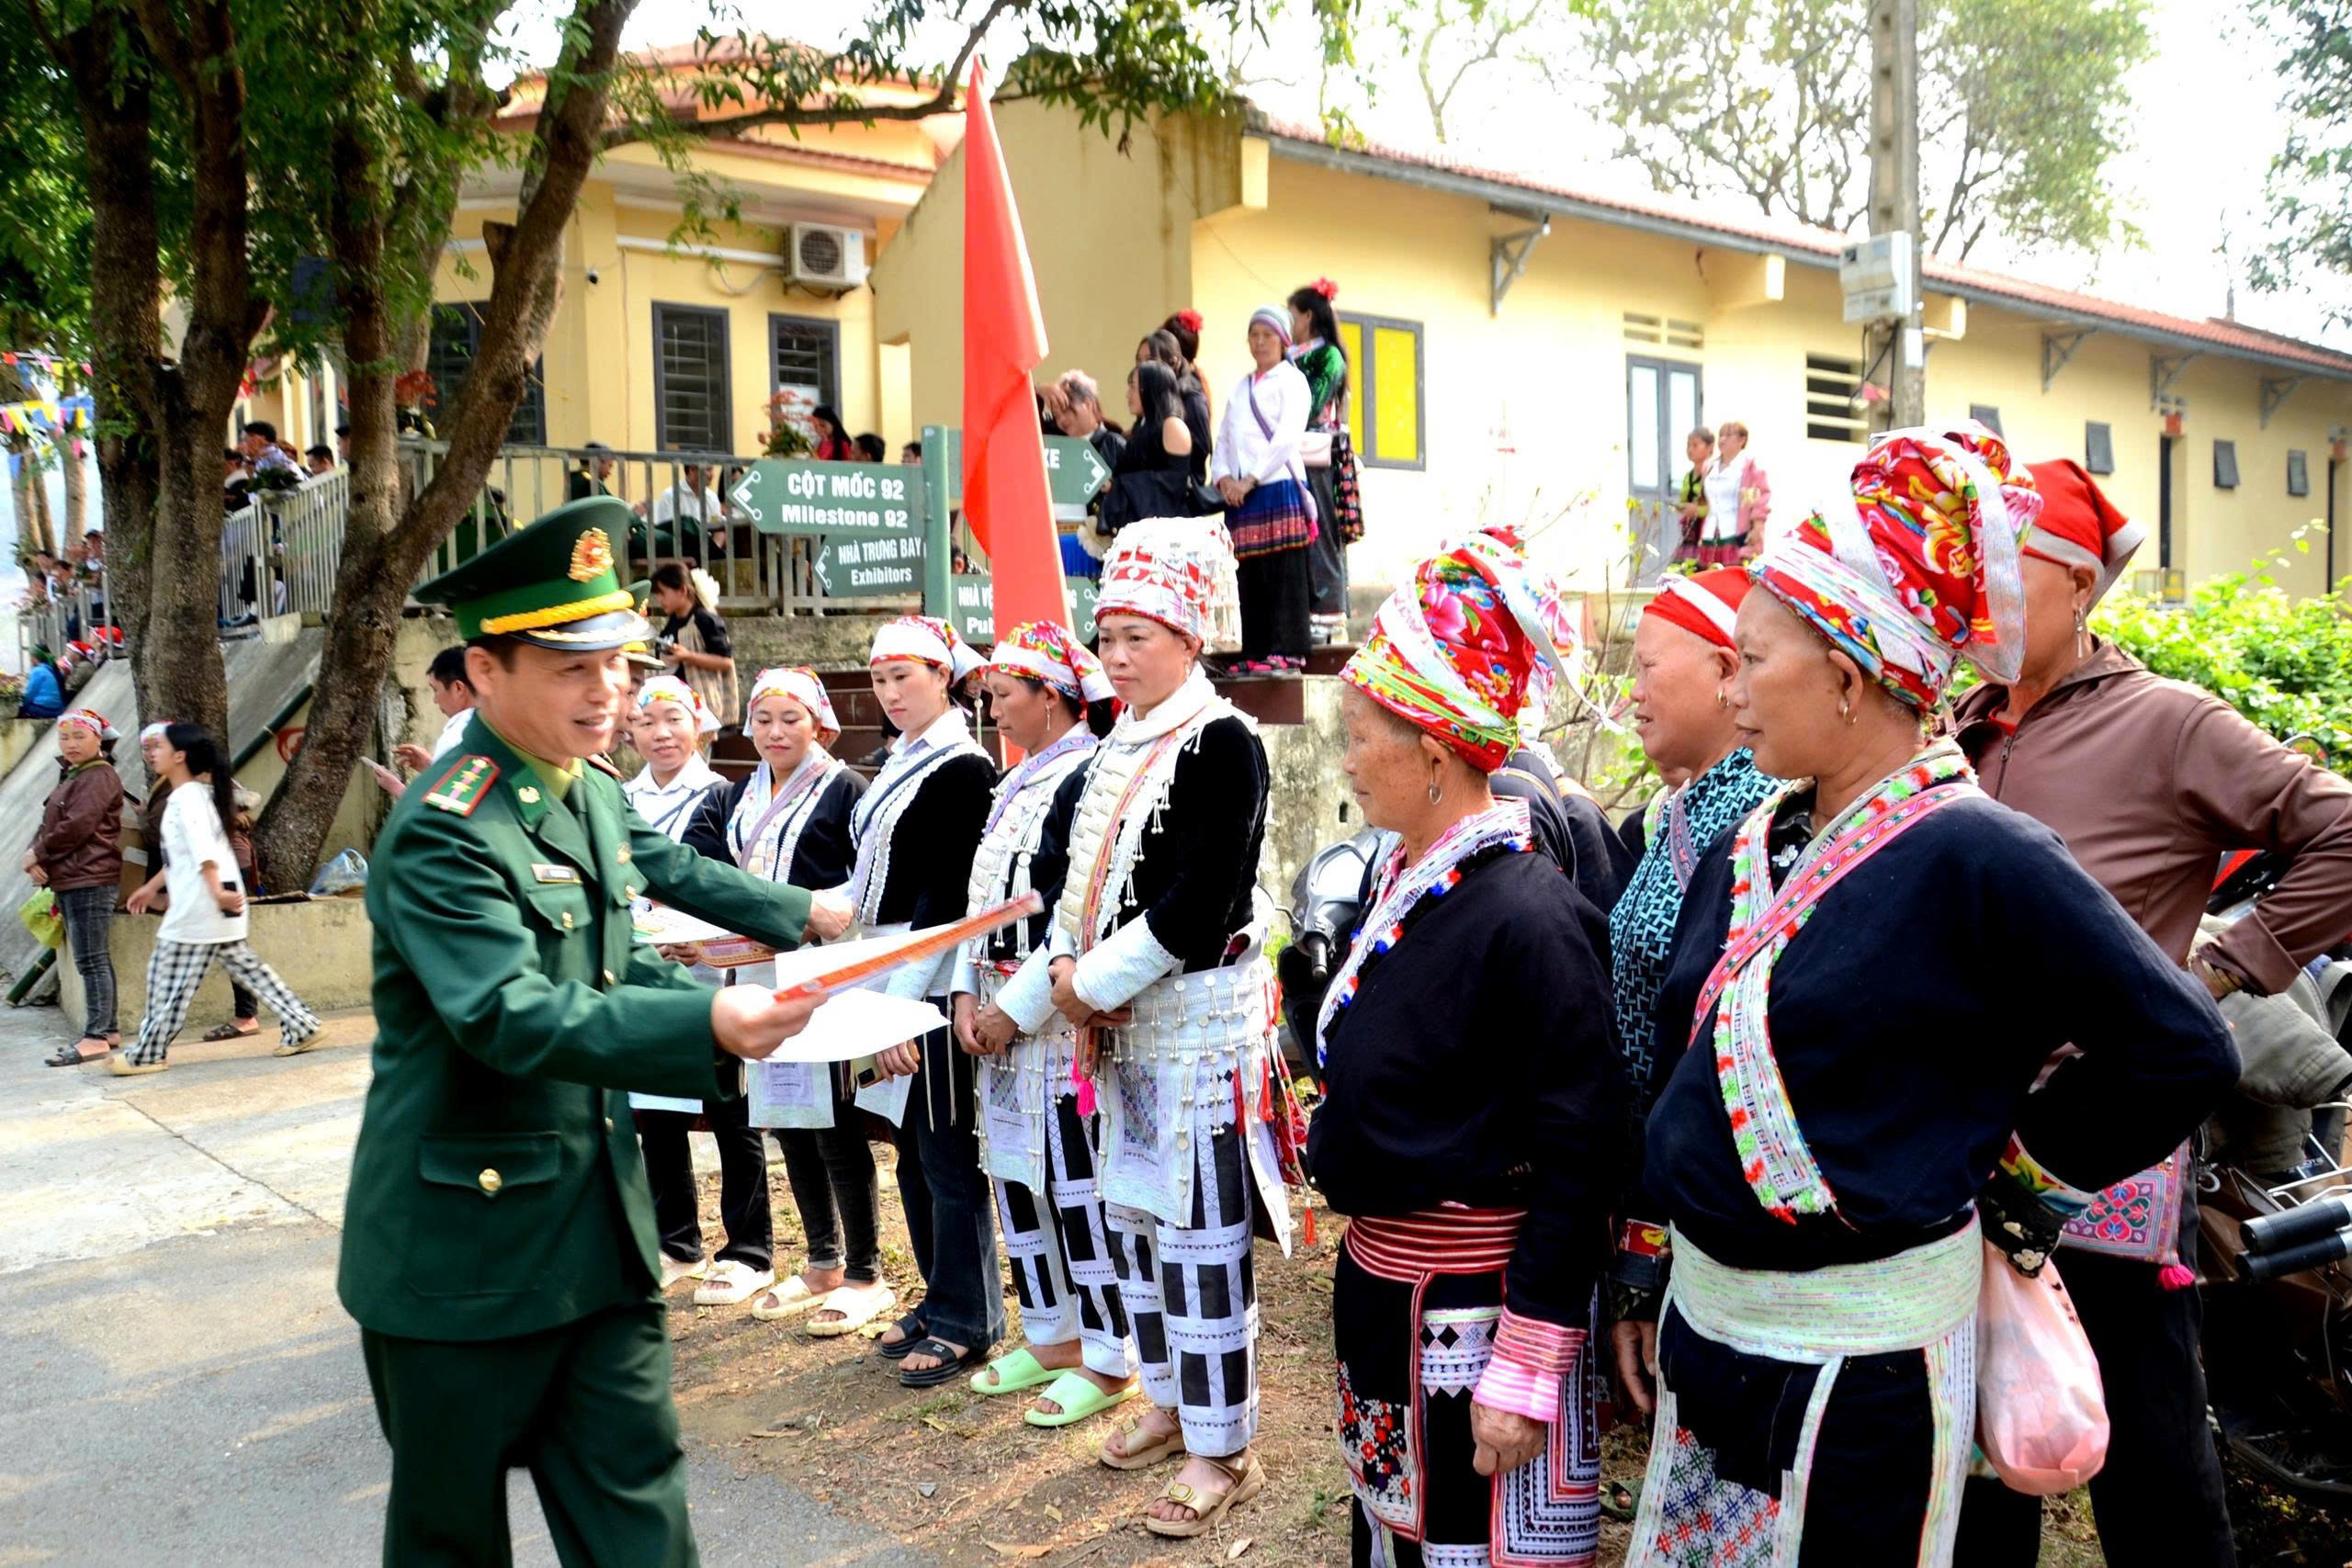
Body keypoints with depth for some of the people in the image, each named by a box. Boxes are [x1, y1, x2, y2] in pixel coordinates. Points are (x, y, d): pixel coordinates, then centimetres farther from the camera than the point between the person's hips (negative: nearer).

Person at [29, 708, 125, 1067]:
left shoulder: (99, 777, -10)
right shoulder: (71, 777, 21)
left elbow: (76, 826, -19)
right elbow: (48, 824, 14)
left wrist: (39, 854, -8)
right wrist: (35, 856, -4)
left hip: (90, 881, -10)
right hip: (69, 881, 10)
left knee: (91, 961, -9)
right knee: (96, 960, 13)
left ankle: (96, 1037, -7)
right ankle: (107, 1030, 18)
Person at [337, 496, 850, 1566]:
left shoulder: (595, 795, 6)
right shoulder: (443, 833, -20)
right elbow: (513, 1015, -32)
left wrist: (728, 1011, 4)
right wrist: (708, 1025, -43)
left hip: (599, 1227, 7)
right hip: (466, 1245, -6)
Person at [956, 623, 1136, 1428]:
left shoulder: (1087, 779, -13)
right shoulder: (1016, 783, 16)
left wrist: (1019, 1005, -16)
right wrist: (969, 993, 5)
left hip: (1059, 1020, -9)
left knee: (1078, 1184, -1)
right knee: (1015, 1175, 15)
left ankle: (1108, 1357, 13)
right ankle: (1051, 1337, 29)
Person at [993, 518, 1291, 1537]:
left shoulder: (1223, 743, -12)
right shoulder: (1118, 750, 13)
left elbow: (1197, 903, -20)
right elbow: (1081, 892, 15)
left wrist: (1091, 983, -15)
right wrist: (1039, 991, 3)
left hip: (1201, 1026, -8)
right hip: (1122, 1030, 8)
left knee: (1198, 1233, -1)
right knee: (1133, 1216, 16)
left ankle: (1221, 1447, 12)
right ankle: (1171, 1400, 34)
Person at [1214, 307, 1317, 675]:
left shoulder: (1291, 380, 4)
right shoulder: (1241, 388, 23)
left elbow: (1287, 436, -9)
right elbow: (1224, 439, 20)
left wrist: (1252, 479, -14)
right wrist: (1223, 477, 0)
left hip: (1278, 488, -6)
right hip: (1240, 494, 6)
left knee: (1284, 574, -7)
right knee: (1251, 577, 4)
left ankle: (1286, 653, -8)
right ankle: (1256, 654, 7)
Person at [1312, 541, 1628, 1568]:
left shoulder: (1527, 917, -22)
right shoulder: (1401, 879, 3)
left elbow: (1576, 1155, -21)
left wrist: (1526, 1375, -19)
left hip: (1471, 1303, -8)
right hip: (1377, 1272, 8)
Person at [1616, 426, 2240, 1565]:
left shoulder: (1975, 856, -17)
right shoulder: (1748, 850, 4)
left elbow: (2181, 1051, -14)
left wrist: (2015, 1169, -5)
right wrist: (1642, 1278, 16)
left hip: (1860, 1351, -7)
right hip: (1704, 1311, 7)